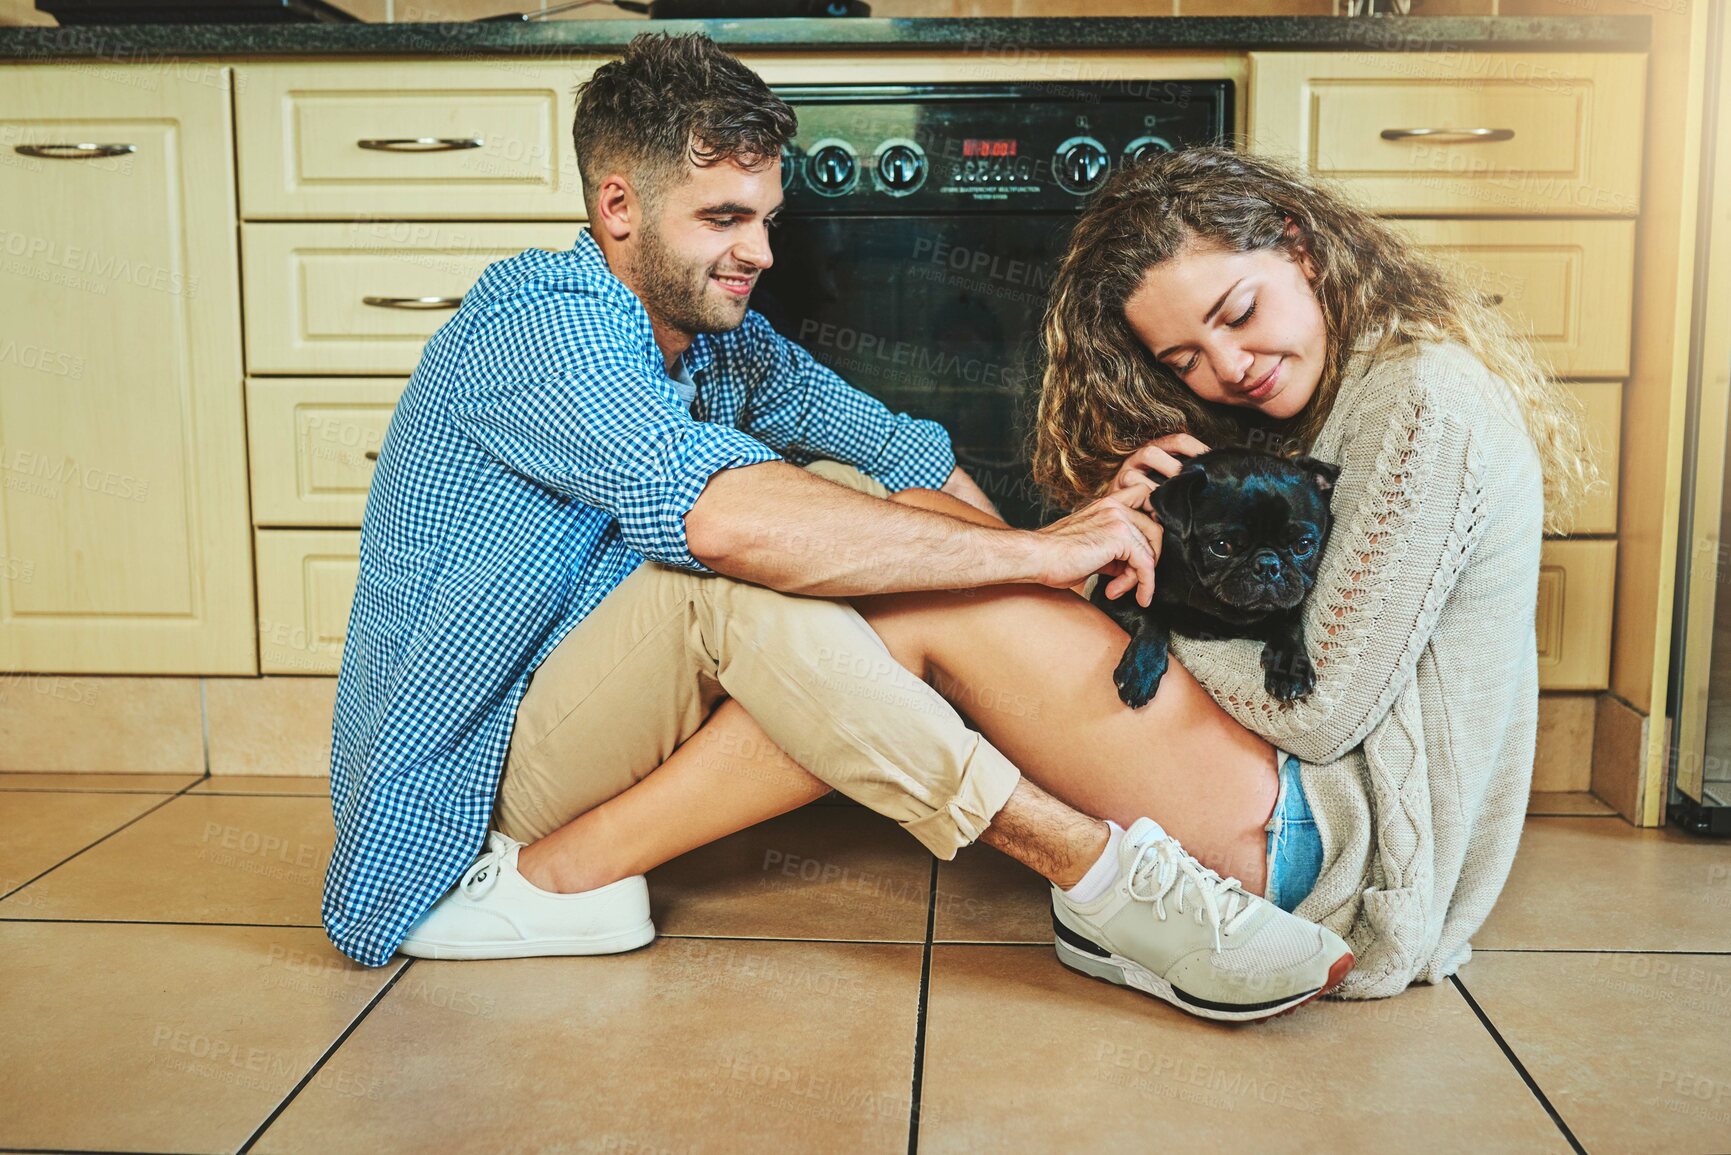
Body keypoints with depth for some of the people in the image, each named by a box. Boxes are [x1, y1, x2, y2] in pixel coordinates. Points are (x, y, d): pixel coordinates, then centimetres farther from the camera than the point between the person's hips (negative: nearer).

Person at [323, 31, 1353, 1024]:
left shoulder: (724, 337, 5)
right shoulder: (540, 321, -22)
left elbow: (907, 456, 1)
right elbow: (729, 517, -40)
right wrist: (1036, 554, -34)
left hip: (606, 714, 8)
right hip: (486, 756, -8)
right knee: (752, 571, -34)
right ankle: (1099, 875, -33)